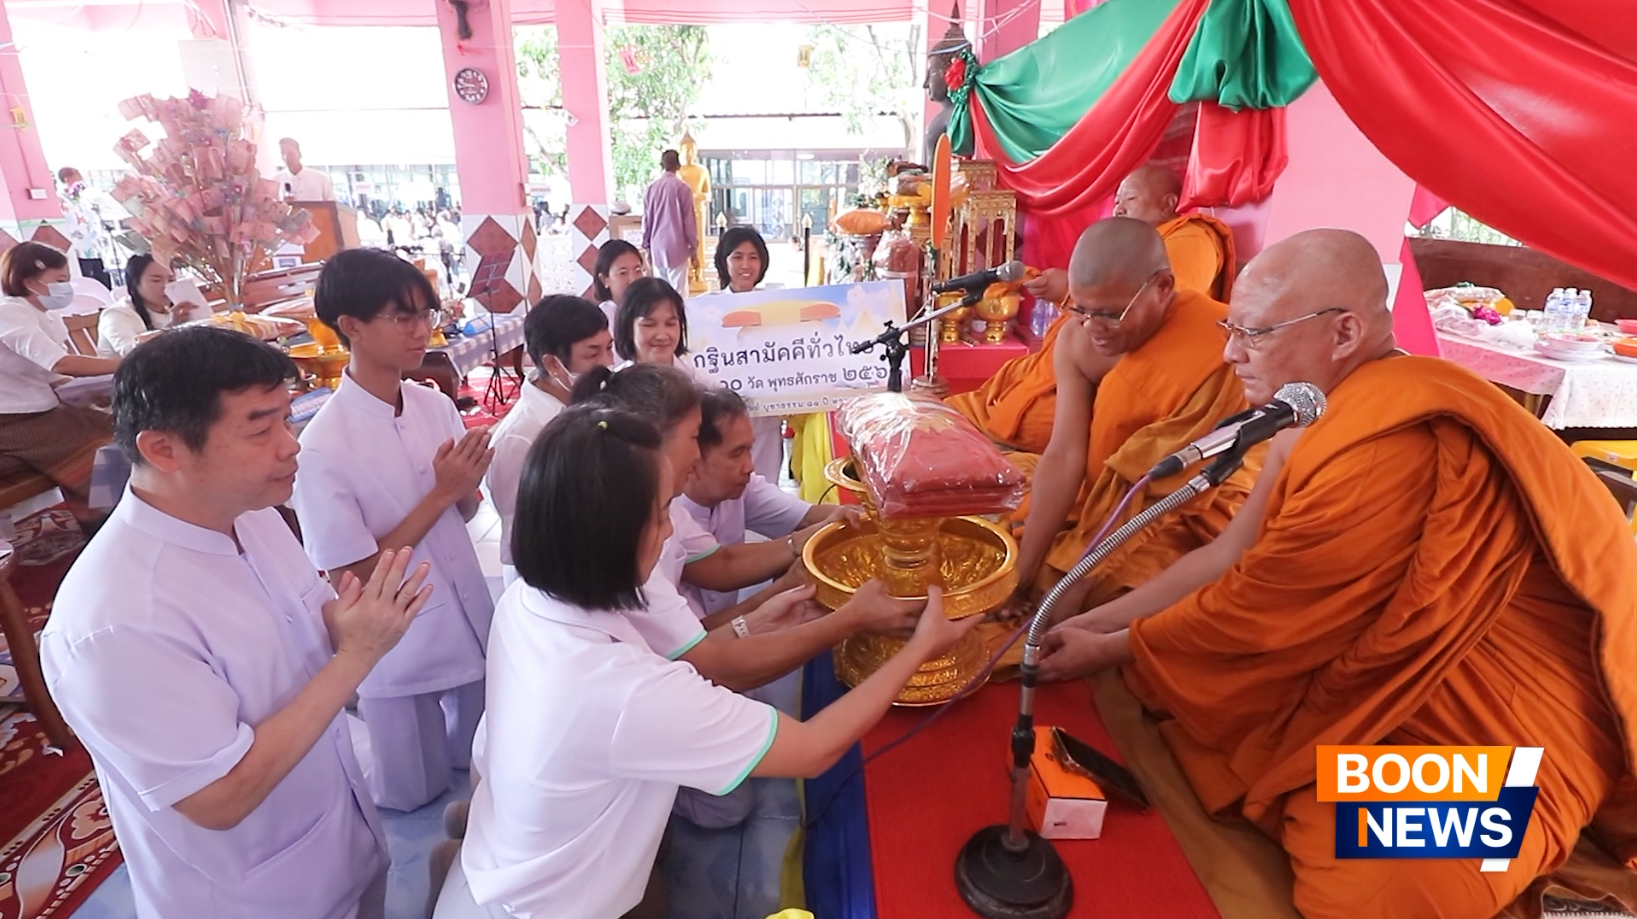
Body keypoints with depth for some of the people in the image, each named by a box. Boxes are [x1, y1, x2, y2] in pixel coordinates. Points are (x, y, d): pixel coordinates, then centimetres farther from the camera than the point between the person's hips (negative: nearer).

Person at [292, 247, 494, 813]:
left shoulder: (436, 405, -6)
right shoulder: (325, 447, -22)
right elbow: (350, 575, -19)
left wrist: (468, 484, -18)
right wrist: (440, 493, -23)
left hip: (468, 620, 5)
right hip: (398, 645, -5)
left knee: (480, 762, 26)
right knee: (413, 795, 18)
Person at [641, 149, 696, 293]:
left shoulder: (651, 188, 5)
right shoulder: (683, 188, -7)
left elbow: (646, 220, 10)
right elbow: (689, 220, -5)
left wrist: (647, 247, 19)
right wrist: (693, 247, 4)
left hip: (657, 247, 4)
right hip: (677, 247, -4)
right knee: (678, 291, -2)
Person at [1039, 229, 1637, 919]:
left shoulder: (1388, 446, -31)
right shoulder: (1327, 413, 0)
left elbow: (1256, 611, -23)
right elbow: (1229, 557, 2)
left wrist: (1110, 649, -9)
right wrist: (1095, 622, 0)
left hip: (1503, 734, -8)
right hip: (1395, 677, 8)